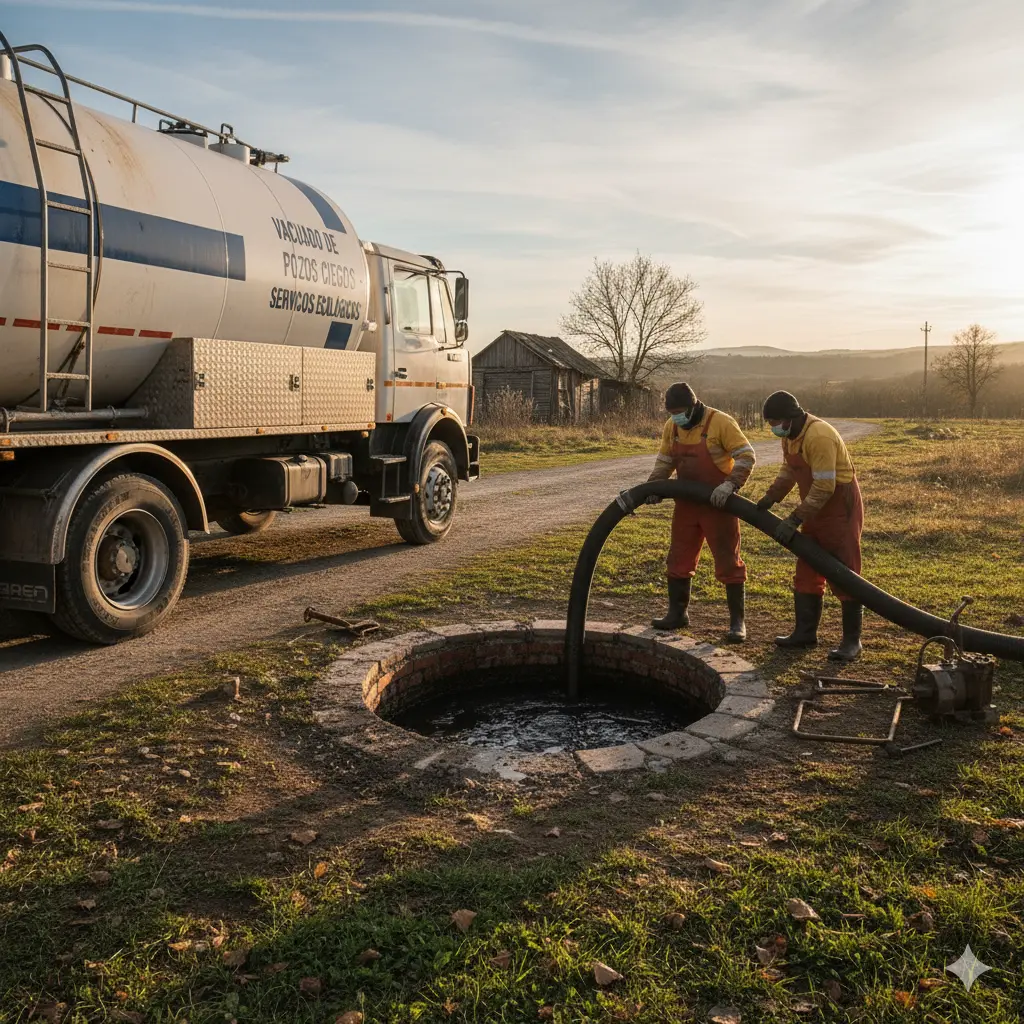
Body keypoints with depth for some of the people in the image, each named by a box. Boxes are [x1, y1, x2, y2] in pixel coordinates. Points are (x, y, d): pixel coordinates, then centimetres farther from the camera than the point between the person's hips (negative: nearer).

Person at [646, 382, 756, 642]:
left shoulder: (721, 422, -17)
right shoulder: (672, 426, 2)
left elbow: (747, 456, -17)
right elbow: (665, 461, 13)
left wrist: (730, 484, -29)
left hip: (718, 503, -6)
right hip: (687, 503, 6)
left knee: (728, 561, 0)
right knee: (679, 559, 11)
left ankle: (737, 621, 8)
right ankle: (677, 613, 24)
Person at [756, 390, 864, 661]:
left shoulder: (819, 436, -27)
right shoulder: (790, 434, 3)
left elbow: (824, 487, -29)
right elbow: (789, 469, 17)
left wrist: (794, 519, -28)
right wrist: (771, 496, 4)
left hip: (841, 508, -10)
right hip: (816, 508, 10)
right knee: (807, 572, 12)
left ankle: (852, 641, 2)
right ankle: (805, 632, 20)